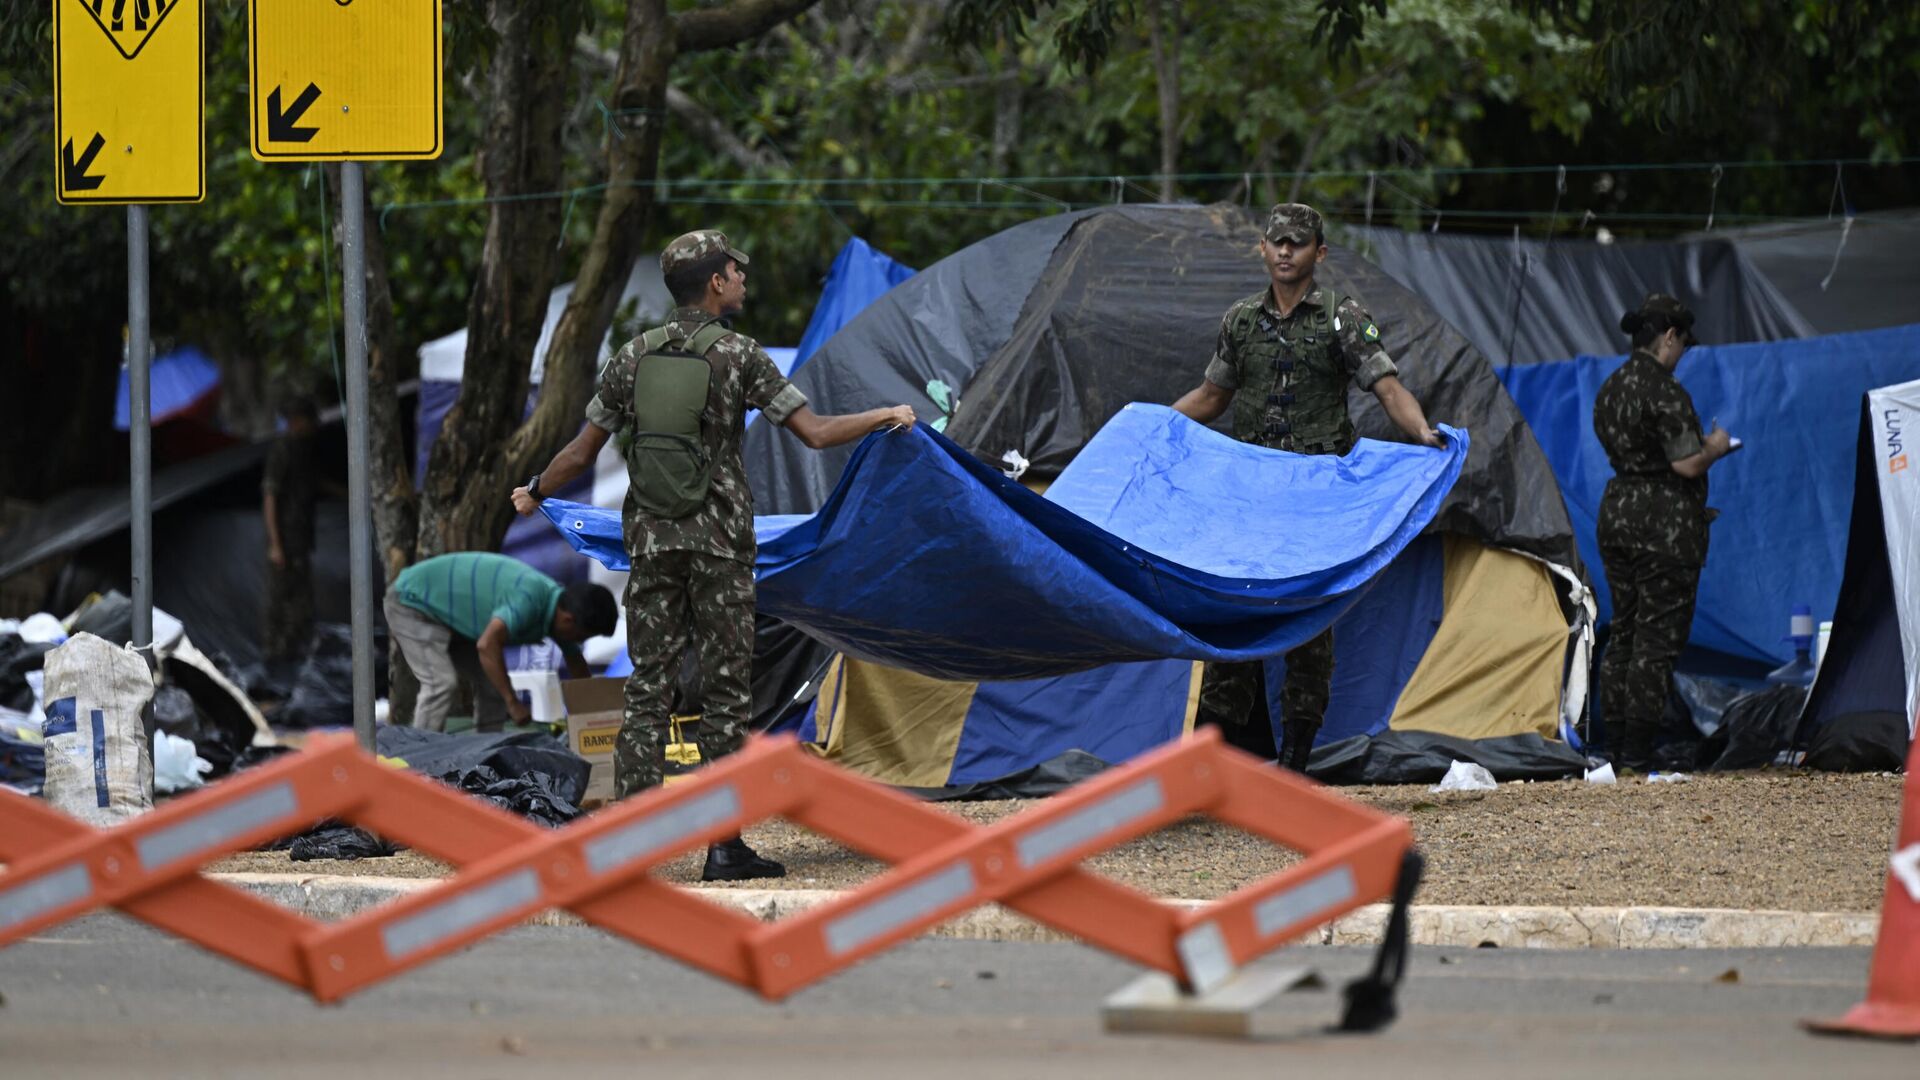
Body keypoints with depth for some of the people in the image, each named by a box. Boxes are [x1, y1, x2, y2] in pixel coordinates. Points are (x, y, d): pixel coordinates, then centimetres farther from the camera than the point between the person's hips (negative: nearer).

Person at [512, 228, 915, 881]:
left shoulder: (633, 357, 5)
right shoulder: (740, 357, -5)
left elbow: (582, 452, 9)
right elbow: (815, 433, -7)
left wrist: (534, 495, 28)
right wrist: (888, 417, 8)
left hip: (650, 541, 3)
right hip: (719, 545, -3)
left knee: (647, 691, 4)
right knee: (725, 693, 2)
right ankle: (724, 845, 1)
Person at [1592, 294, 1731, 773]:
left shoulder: (1609, 389, 11)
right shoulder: (1665, 392, -16)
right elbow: (1686, 465, -19)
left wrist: (1698, 445, 20)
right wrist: (1714, 447, 1)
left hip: (1617, 513, 8)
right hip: (1664, 524, -8)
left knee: (1624, 630, 14)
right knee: (1658, 635, -4)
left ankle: (1615, 745, 15)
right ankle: (1637, 752, -5)